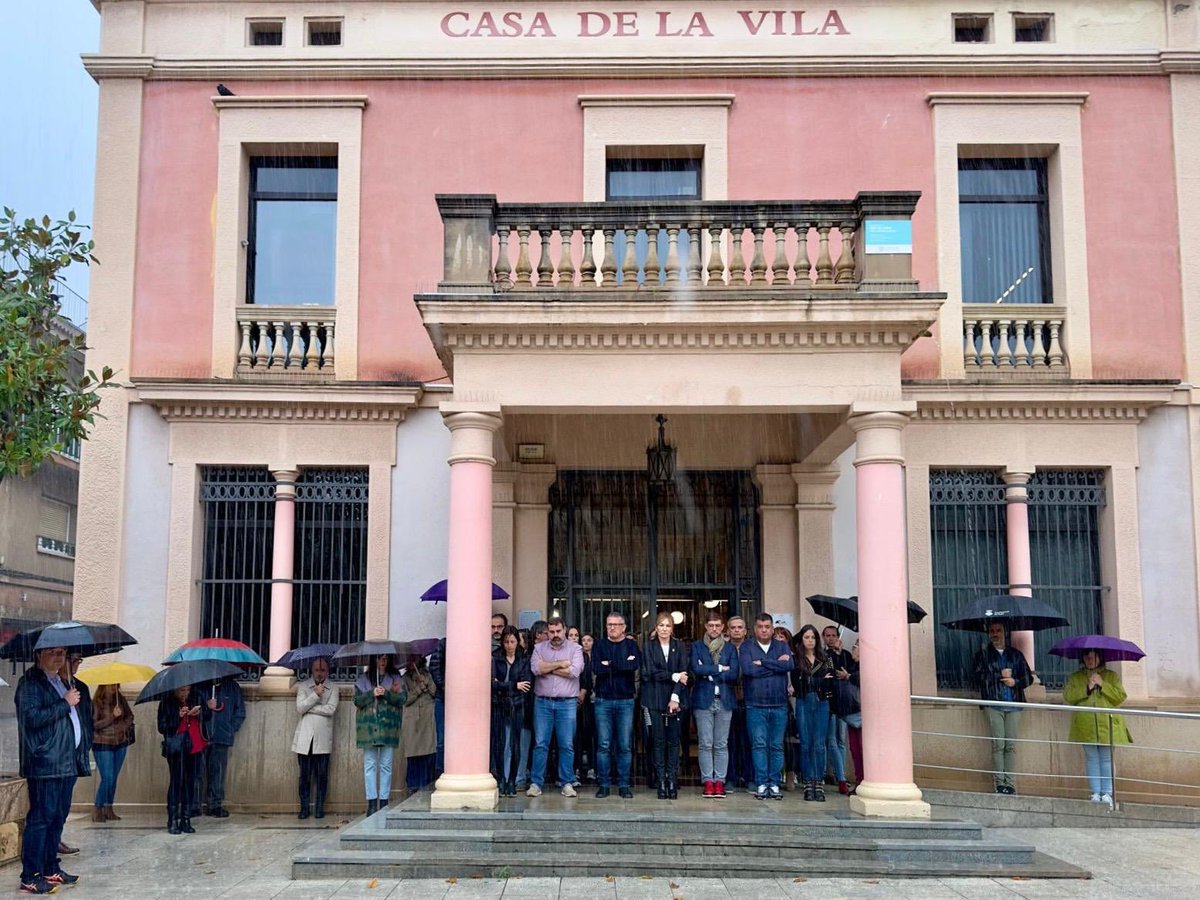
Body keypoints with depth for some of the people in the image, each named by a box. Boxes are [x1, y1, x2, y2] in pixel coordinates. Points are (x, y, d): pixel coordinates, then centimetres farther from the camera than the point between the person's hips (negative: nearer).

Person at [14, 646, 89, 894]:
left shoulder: (60, 681, 19)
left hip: (66, 763, 9)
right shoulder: (30, 682, -8)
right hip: (44, 764, -9)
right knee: (41, 818, -8)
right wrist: (65, 703, -17)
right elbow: (32, 717, -22)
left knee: (58, 817, 13)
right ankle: (30, 877, -5)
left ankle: (51, 870, 20)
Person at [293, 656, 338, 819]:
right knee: (305, 774, 1)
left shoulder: (333, 688, 6)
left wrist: (308, 708, -7)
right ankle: (304, 807, 8)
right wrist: (316, 695, -11)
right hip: (305, 737, 0)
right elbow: (300, 708, -4)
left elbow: (331, 709, -9)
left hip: (323, 738, 0)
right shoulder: (303, 686, 9)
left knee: (322, 774, 0)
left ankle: (319, 807, 8)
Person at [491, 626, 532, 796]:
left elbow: (526, 684, -4)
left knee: (514, 745, 0)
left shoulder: (524, 661, 10)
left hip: (517, 707, 1)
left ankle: (512, 782, 7)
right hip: (498, 707, -1)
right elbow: (493, 683, -7)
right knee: (498, 744, -3)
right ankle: (501, 781, 4)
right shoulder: (495, 659, 5)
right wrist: (514, 685, -11)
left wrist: (501, 686, -9)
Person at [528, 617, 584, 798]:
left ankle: (567, 783, 9)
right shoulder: (539, 648, 10)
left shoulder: (575, 649, 5)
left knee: (566, 745, 1)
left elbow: (575, 671, -11)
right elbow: (536, 668, -8)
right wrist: (560, 664, -8)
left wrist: (548, 668, -6)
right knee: (540, 744, 0)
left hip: (567, 703, -1)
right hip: (542, 702, 1)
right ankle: (536, 783, 4)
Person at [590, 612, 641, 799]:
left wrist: (609, 664, -7)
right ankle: (603, 784, 6)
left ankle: (624, 785, 7)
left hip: (625, 700, 0)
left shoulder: (631, 645, 8)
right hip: (603, 700, 0)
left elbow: (635, 665, -12)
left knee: (625, 746, 0)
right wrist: (622, 665, -7)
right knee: (603, 745, -1)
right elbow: (596, 668, -7)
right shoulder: (599, 645, 10)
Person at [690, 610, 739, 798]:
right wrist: (720, 668, -8)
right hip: (703, 700, -1)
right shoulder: (697, 646, 8)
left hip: (725, 700, 1)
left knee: (721, 745, 1)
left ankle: (719, 782, 4)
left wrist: (709, 673, -6)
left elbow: (734, 674, -1)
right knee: (706, 744, -3)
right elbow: (696, 669, -9)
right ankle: (708, 782, 2)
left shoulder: (730, 648, 12)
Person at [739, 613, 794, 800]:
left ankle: (775, 783, 9)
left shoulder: (782, 646, 10)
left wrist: (762, 662, -11)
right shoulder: (746, 647, 4)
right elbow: (748, 669, -13)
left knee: (777, 746, 4)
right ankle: (762, 784, 0)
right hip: (755, 705, -2)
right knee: (759, 745, -4)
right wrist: (776, 665, -7)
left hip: (779, 705, 2)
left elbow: (789, 665, -9)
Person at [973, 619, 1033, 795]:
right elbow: (979, 676, -2)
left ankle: (1009, 782, 3)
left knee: (1011, 745, -1)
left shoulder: (1016, 654, 16)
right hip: (993, 704, -2)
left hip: (1014, 704, 2)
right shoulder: (983, 654, 10)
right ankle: (999, 782, -3)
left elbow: (1028, 677, 14)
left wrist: (1015, 681, -4)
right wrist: (1000, 675, -7)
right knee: (998, 744, -7)